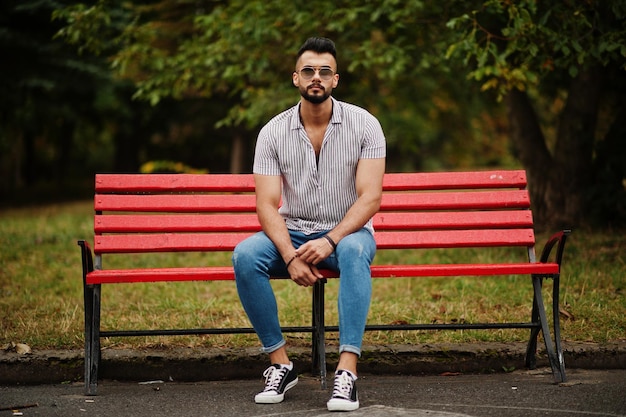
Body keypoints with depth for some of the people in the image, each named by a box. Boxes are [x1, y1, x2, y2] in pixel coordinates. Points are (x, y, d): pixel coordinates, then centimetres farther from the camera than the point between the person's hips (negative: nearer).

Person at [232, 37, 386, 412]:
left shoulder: (364, 124, -9)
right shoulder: (273, 132, -5)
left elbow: (371, 198, -15)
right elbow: (267, 206, -9)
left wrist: (330, 241, -29)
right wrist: (291, 256, -27)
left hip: (347, 232, -2)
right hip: (292, 233, 2)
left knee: (354, 251, -38)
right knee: (245, 256, -29)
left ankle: (347, 371, -42)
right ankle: (281, 363, -20)